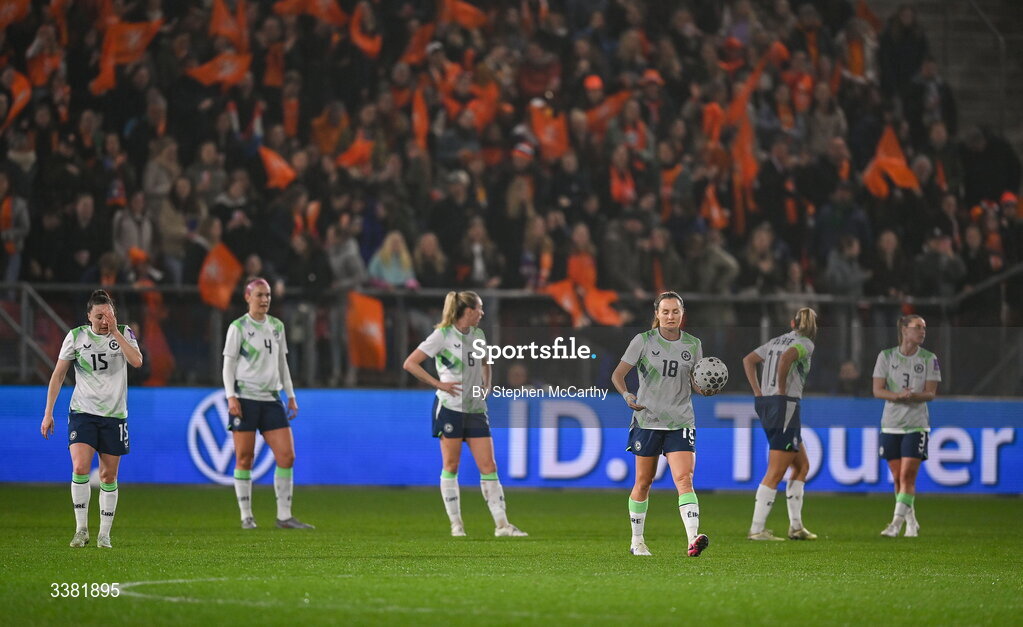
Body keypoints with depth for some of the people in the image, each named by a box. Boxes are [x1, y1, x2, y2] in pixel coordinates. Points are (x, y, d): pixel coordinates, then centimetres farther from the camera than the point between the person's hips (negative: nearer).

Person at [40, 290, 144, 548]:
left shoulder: (124, 334, 0)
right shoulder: (76, 336, -1)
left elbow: (137, 361, -18)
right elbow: (58, 375, 5)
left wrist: (114, 332, -17)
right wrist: (48, 413, 1)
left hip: (114, 415, 1)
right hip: (82, 412, -1)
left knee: (109, 476, 4)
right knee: (80, 468, -18)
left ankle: (104, 534, 14)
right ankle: (81, 529, -10)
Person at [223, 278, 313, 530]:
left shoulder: (277, 326, 13)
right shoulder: (238, 327, -2)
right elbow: (228, 364, -2)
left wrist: (291, 396, 15)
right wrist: (231, 396, -13)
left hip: (271, 399, 5)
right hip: (245, 398, -5)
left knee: (287, 456, -4)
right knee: (244, 458, -2)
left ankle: (284, 516, 1)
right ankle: (246, 516, 6)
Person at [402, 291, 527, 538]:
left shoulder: (478, 335, 11)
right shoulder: (443, 335, -7)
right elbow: (410, 363, -11)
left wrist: (486, 384, 15)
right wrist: (438, 384, -15)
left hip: (476, 410, 5)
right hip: (449, 407, -5)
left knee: (488, 467, -1)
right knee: (451, 466, 0)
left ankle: (502, 524, -2)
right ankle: (456, 524, 8)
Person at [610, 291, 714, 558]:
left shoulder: (693, 344, 6)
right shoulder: (643, 341, -1)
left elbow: (696, 385, 11)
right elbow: (618, 374, -3)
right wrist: (626, 395, -23)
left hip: (681, 423, 1)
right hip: (647, 420, -1)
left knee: (684, 479, -15)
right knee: (643, 482, 7)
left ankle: (693, 540, -28)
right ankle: (637, 541, 23)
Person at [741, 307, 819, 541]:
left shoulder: (778, 340, 16)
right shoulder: (805, 344, -6)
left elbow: (748, 360, 19)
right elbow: (786, 358, -26)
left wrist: (758, 392, 13)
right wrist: (782, 390, -14)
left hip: (765, 404, 9)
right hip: (785, 405, -9)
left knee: (802, 465, 16)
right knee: (775, 473, -5)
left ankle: (796, 526, 14)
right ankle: (757, 529, -6)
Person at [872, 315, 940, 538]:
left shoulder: (929, 359, 1)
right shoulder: (886, 356, 2)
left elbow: (931, 393, -3)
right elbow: (877, 390, -2)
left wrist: (913, 396, -24)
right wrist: (897, 395, -21)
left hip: (916, 425, -2)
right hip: (891, 425, 2)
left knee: (907, 476, -12)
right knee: (897, 477, 5)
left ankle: (897, 523, -16)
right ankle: (911, 522, 19)